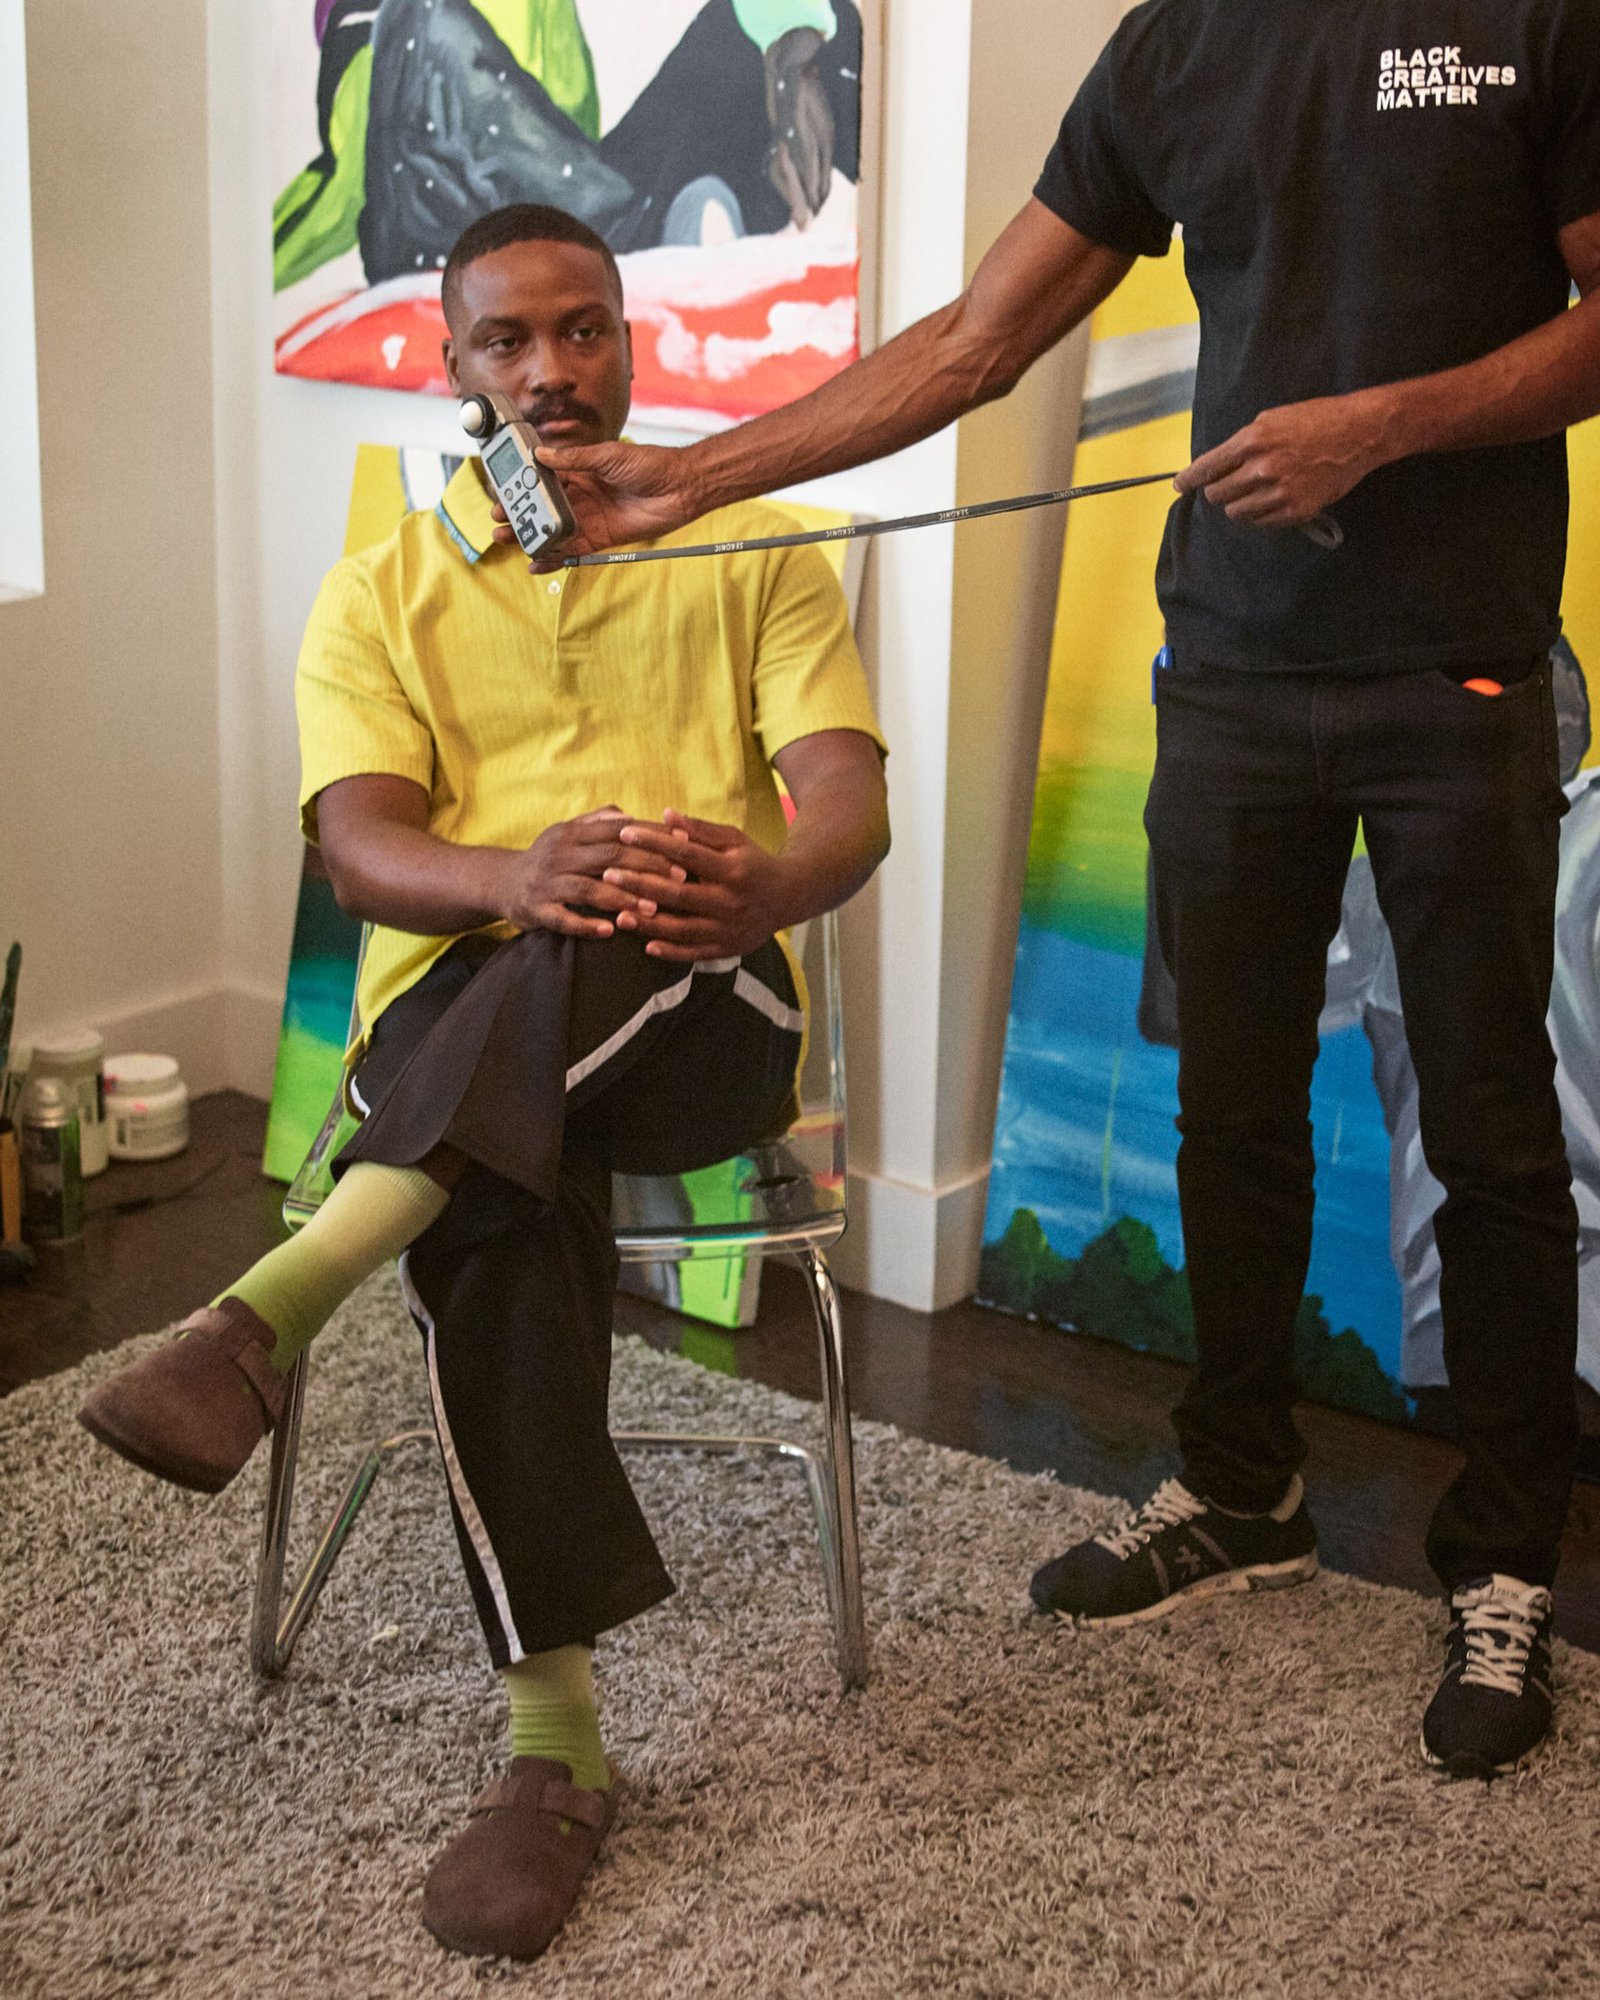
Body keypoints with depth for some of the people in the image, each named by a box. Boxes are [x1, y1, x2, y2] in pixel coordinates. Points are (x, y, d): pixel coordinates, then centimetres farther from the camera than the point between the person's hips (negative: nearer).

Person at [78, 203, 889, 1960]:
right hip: (452, 1020, 1)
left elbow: (852, 801, -1)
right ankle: (554, 1740, -33)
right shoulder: (381, 595, 16)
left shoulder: (753, 553, 15)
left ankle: (268, 1318, -46)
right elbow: (360, 847, -2)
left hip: (699, 1021, 0)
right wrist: (517, 875, -28)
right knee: (499, 1222, -35)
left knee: (595, 953, -38)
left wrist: (769, 884, -28)